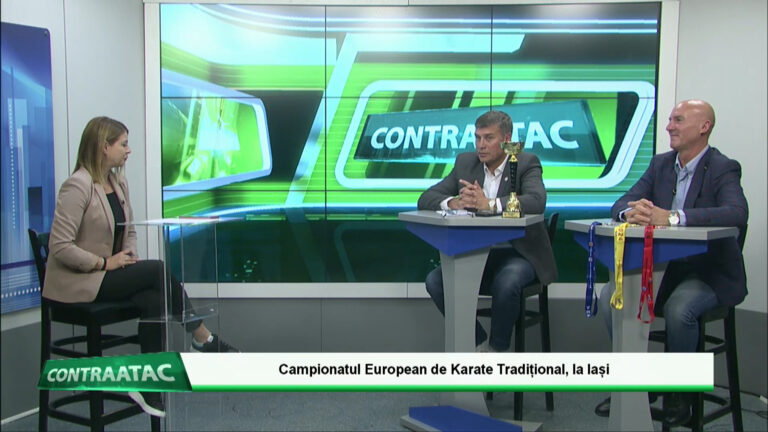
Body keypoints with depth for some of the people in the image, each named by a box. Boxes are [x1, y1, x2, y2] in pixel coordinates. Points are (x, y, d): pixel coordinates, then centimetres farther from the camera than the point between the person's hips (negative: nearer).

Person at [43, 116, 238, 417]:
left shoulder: (119, 183, 8)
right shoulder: (78, 186, -17)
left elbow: (129, 231, 18)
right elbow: (59, 246, -21)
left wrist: (130, 256, -1)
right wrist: (105, 262, -20)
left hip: (107, 275, 8)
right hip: (76, 282, -7)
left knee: (154, 299, -20)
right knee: (158, 270, -22)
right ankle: (202, 338, -9)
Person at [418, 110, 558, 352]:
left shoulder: (526, 163, -5)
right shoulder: (465, 162, 6)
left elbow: (537, 202, -26)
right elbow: (426, 199, 1)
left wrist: (490, 204, -39)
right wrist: (453, 202, -21)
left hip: (517, 253, -4)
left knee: (506, 284, -34)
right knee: (435, 280, -19)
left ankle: (498, 349, -5)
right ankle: (478, 343, 1)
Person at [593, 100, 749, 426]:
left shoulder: (724, 169, -10)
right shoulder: (661, 164, 8)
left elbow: (737, 213, -30)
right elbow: (620, 205, 1)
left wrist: (675, 217, -41)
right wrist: (632, 211, -25)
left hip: (710, 273, -5)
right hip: (664, 266, 6)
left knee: (679, 309, -33)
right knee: (610, 295, -16)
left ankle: (681, 389, -5)